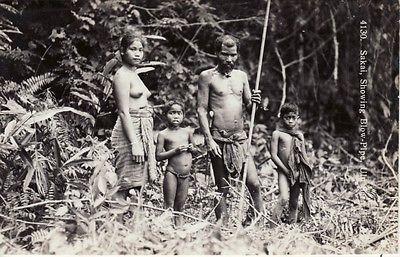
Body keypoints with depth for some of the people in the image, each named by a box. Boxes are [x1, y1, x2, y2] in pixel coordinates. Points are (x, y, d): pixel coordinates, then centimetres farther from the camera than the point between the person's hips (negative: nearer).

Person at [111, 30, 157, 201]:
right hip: (130, 132, -10)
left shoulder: (134, 74, 21)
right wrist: (135, 144, -21)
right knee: (126, 188, -11)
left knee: (136, 188, 8)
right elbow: (124, 112, -15)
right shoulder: (122, 75, -8)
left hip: (142, 133, 10)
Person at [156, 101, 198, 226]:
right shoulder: (163, 134, -2)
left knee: (180, 207, 11)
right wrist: (174, 151, -16)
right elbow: (158, 156, -6)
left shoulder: (187, 132, 10)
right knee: (169, 206, -3)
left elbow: (195, 148, 24)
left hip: (185, 175, 4)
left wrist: (191, 148, 1)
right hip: (171, 174, -4)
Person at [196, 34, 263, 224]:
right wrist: (209, 139, -13)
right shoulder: (207, 77, 0)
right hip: (219, 139, -4)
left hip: (241, 138, 4)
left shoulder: (241, 76, 13)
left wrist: (254, 101, -5)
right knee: (222, 189, 2)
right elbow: (202, 110, -4)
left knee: (254, 184, -2)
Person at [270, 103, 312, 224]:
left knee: (294, 202, 8)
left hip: (298, 172, 4)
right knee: (284, 198, -20)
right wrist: (286, 171, -11)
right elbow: (274, 155, -8)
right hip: (284, 171, -4)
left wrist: (306, 172, 3)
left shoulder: (300, 135, 11)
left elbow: (304, 156, 16)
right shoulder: (277, 134, -3)